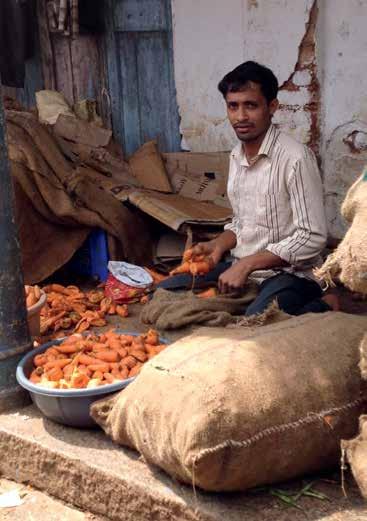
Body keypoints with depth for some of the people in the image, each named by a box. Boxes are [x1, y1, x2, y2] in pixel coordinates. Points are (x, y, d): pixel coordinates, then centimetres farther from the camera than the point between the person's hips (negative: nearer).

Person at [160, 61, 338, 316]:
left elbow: (312, 238, -19)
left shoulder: (296, 157, -17)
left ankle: (323, 309, -6)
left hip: (289, 273, -7)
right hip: (241, 267, 7)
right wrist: (217, 246, 0)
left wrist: (246, 264, -21)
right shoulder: (237, 156, 10)